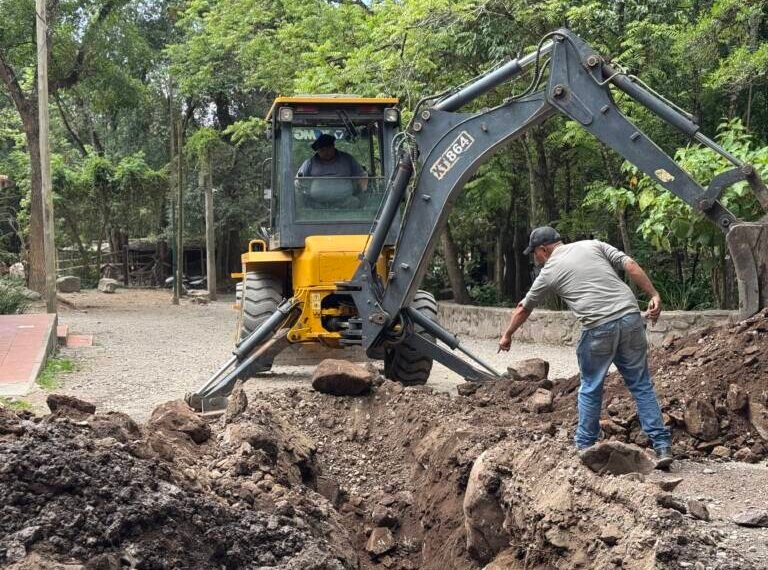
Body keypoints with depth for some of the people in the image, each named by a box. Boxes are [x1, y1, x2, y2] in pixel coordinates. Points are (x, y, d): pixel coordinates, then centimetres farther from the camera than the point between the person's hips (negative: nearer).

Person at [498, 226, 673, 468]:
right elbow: (630, 265, 5)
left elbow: (523, 309, 25)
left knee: (591, 389, 14)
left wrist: (507, 335, 39)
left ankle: (584, 447, 21)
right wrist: (654, 295, 5)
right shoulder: (593, 245, 17)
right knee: (641, 385, 9)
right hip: (630, 317, 3)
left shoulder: (549, 272, 12)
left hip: (598, 328, -3)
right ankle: (662, 446, 6)